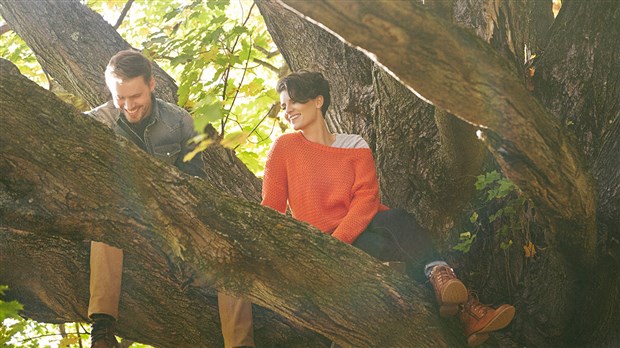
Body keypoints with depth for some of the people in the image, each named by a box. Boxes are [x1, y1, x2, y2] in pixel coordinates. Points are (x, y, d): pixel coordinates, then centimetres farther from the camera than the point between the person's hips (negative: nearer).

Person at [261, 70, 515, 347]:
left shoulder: (354, 146, 11)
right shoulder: (284, 148, 7)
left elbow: (366, 199, -4)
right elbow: (272, 209, 2)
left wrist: (336, 241, -20)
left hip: (361, 229, 3)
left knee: (398, 218, -29)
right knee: (380, 246, -31)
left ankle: (443, 283, -43)